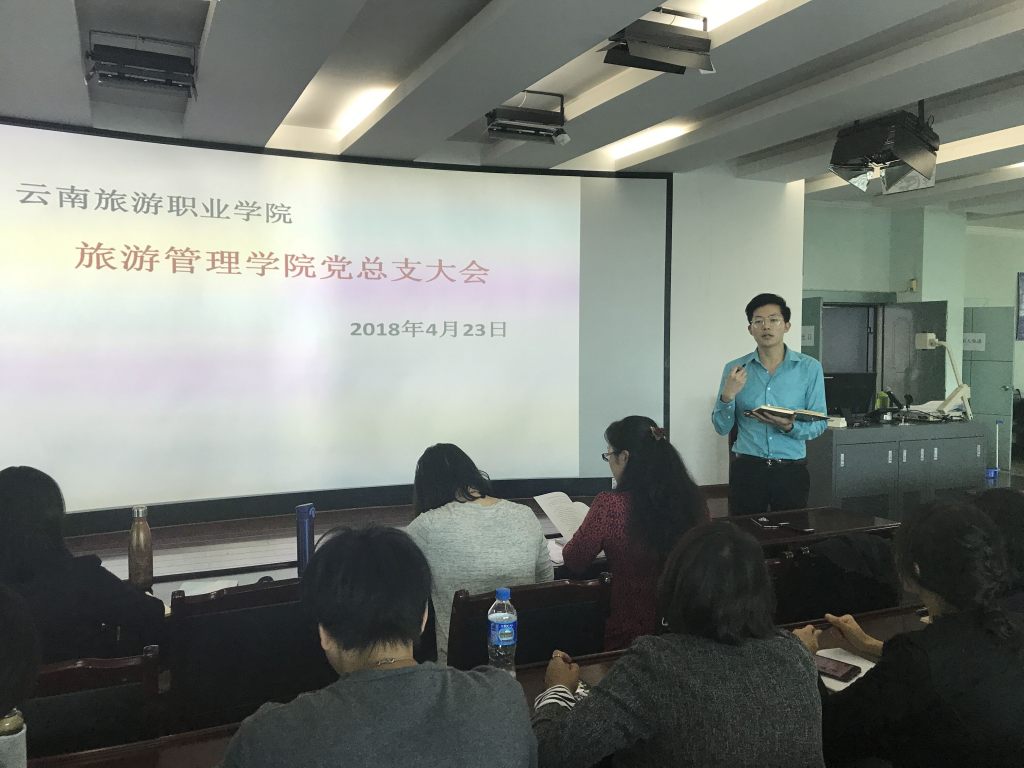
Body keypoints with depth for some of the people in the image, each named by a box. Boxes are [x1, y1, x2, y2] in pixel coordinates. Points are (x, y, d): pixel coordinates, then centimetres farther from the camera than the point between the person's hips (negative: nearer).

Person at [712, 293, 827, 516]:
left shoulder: (810, 368, 2)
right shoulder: (734, 370, 4)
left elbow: (818, 424, 1)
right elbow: (721, 427, 3)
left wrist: (790, 427, -19)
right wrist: (728, 395, -14)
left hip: (791, 470, 0)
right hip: (746, 469, 0)